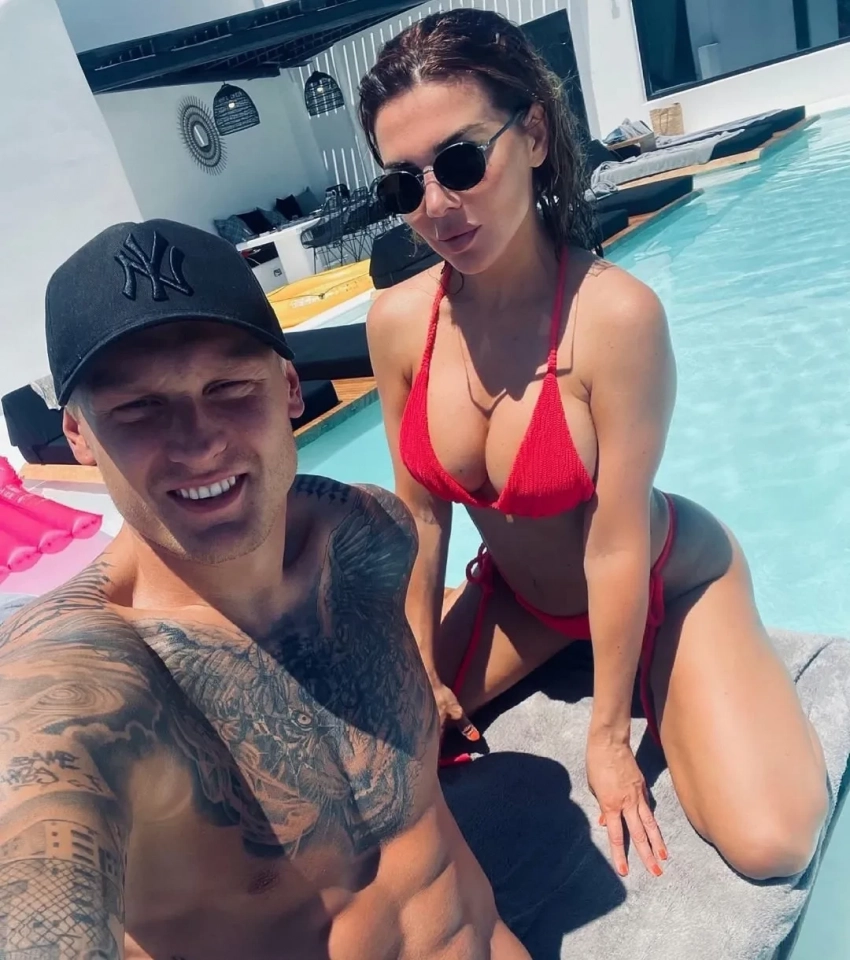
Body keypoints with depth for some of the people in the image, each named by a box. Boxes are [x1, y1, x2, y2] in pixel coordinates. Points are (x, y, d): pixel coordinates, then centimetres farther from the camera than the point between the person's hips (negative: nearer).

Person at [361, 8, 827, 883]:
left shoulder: (615, 314, -31)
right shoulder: (398, 321, -17)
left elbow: (617, 549, -24)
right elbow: (420, 515, -8)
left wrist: (608, 736, -13)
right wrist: (425, 674, 0)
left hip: (663, 584, -4)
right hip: (515, 589, 5)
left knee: (768, 842, -18)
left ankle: (641, 697, 14)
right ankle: (566, 659, 25)